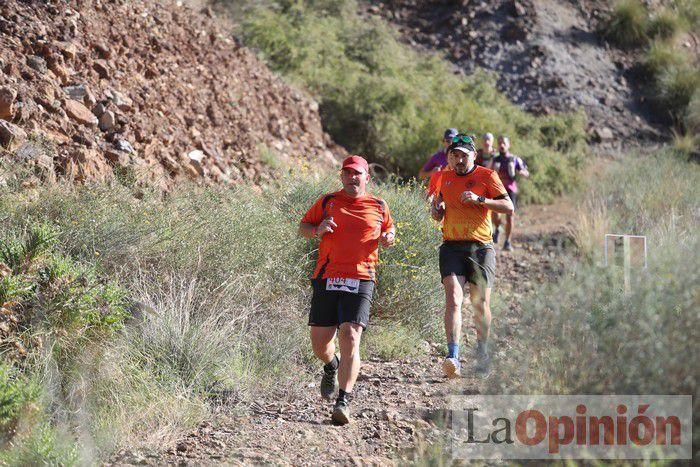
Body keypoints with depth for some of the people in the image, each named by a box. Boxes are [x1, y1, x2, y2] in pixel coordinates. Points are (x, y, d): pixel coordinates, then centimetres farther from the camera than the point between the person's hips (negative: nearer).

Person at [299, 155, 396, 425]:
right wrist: (317, 230, -7)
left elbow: (389, 229, 27)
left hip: (361, 280, -1)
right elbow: (303, 226, 15)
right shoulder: (327, 202, 10)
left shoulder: (378, 207, 12)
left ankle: (343, 401, -18)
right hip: (326, 279, 2)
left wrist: (388, 238, 3)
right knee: (319, 342, 5)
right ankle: (331, 367, 41)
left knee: (350, 338, -16)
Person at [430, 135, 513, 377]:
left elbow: (509, 207, -7)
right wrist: (436, 209, 3)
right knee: (453, 299, -16)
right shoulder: (445, 178, 13)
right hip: (451, 246, 2)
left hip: (480, 246, -2)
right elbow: (438, 204, 28)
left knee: (480, 303, 6)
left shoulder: (487, 175, 0)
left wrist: (479, 199, -20)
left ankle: (482, 355, 27)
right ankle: (453, 357, -26)